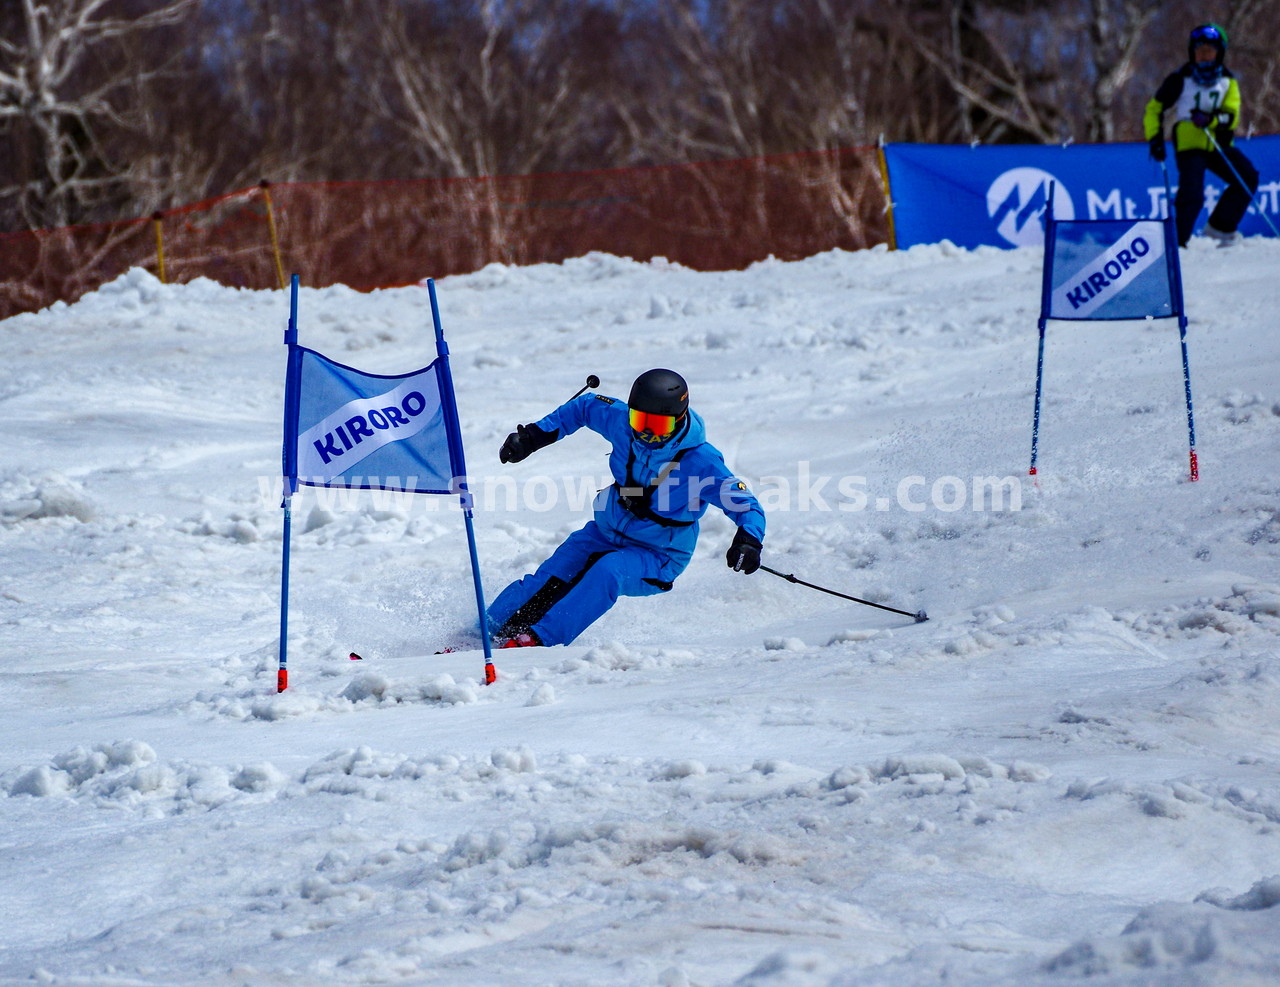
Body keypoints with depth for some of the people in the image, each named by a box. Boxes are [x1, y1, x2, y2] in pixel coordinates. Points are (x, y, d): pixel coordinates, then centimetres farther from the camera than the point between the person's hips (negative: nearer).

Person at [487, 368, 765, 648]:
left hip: (658, 558, -5)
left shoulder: (701, 462, -25)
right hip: (607, 531, 5)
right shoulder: (622, 422, -13)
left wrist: (749, 540, -42)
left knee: (608, 571, -34)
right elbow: (585, 407, 8)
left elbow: (747, 506, -21)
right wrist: (534, 436, 3)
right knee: (550, 580, -13)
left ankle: (538, 639, -36)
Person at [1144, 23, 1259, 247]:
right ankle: (1176, 240, -9)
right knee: (1192, 195, -20)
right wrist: (1155, 139, -7)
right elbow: (1154, 109, 5)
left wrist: (1211, 119, -24)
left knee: (1248, 178, -9)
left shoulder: (1227, 81, 8)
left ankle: (1220, 226, 4)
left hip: (1218, 145, 4)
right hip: (1189, 144, -4)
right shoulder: (1181, 79, -1)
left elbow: (1232, 115, -3)